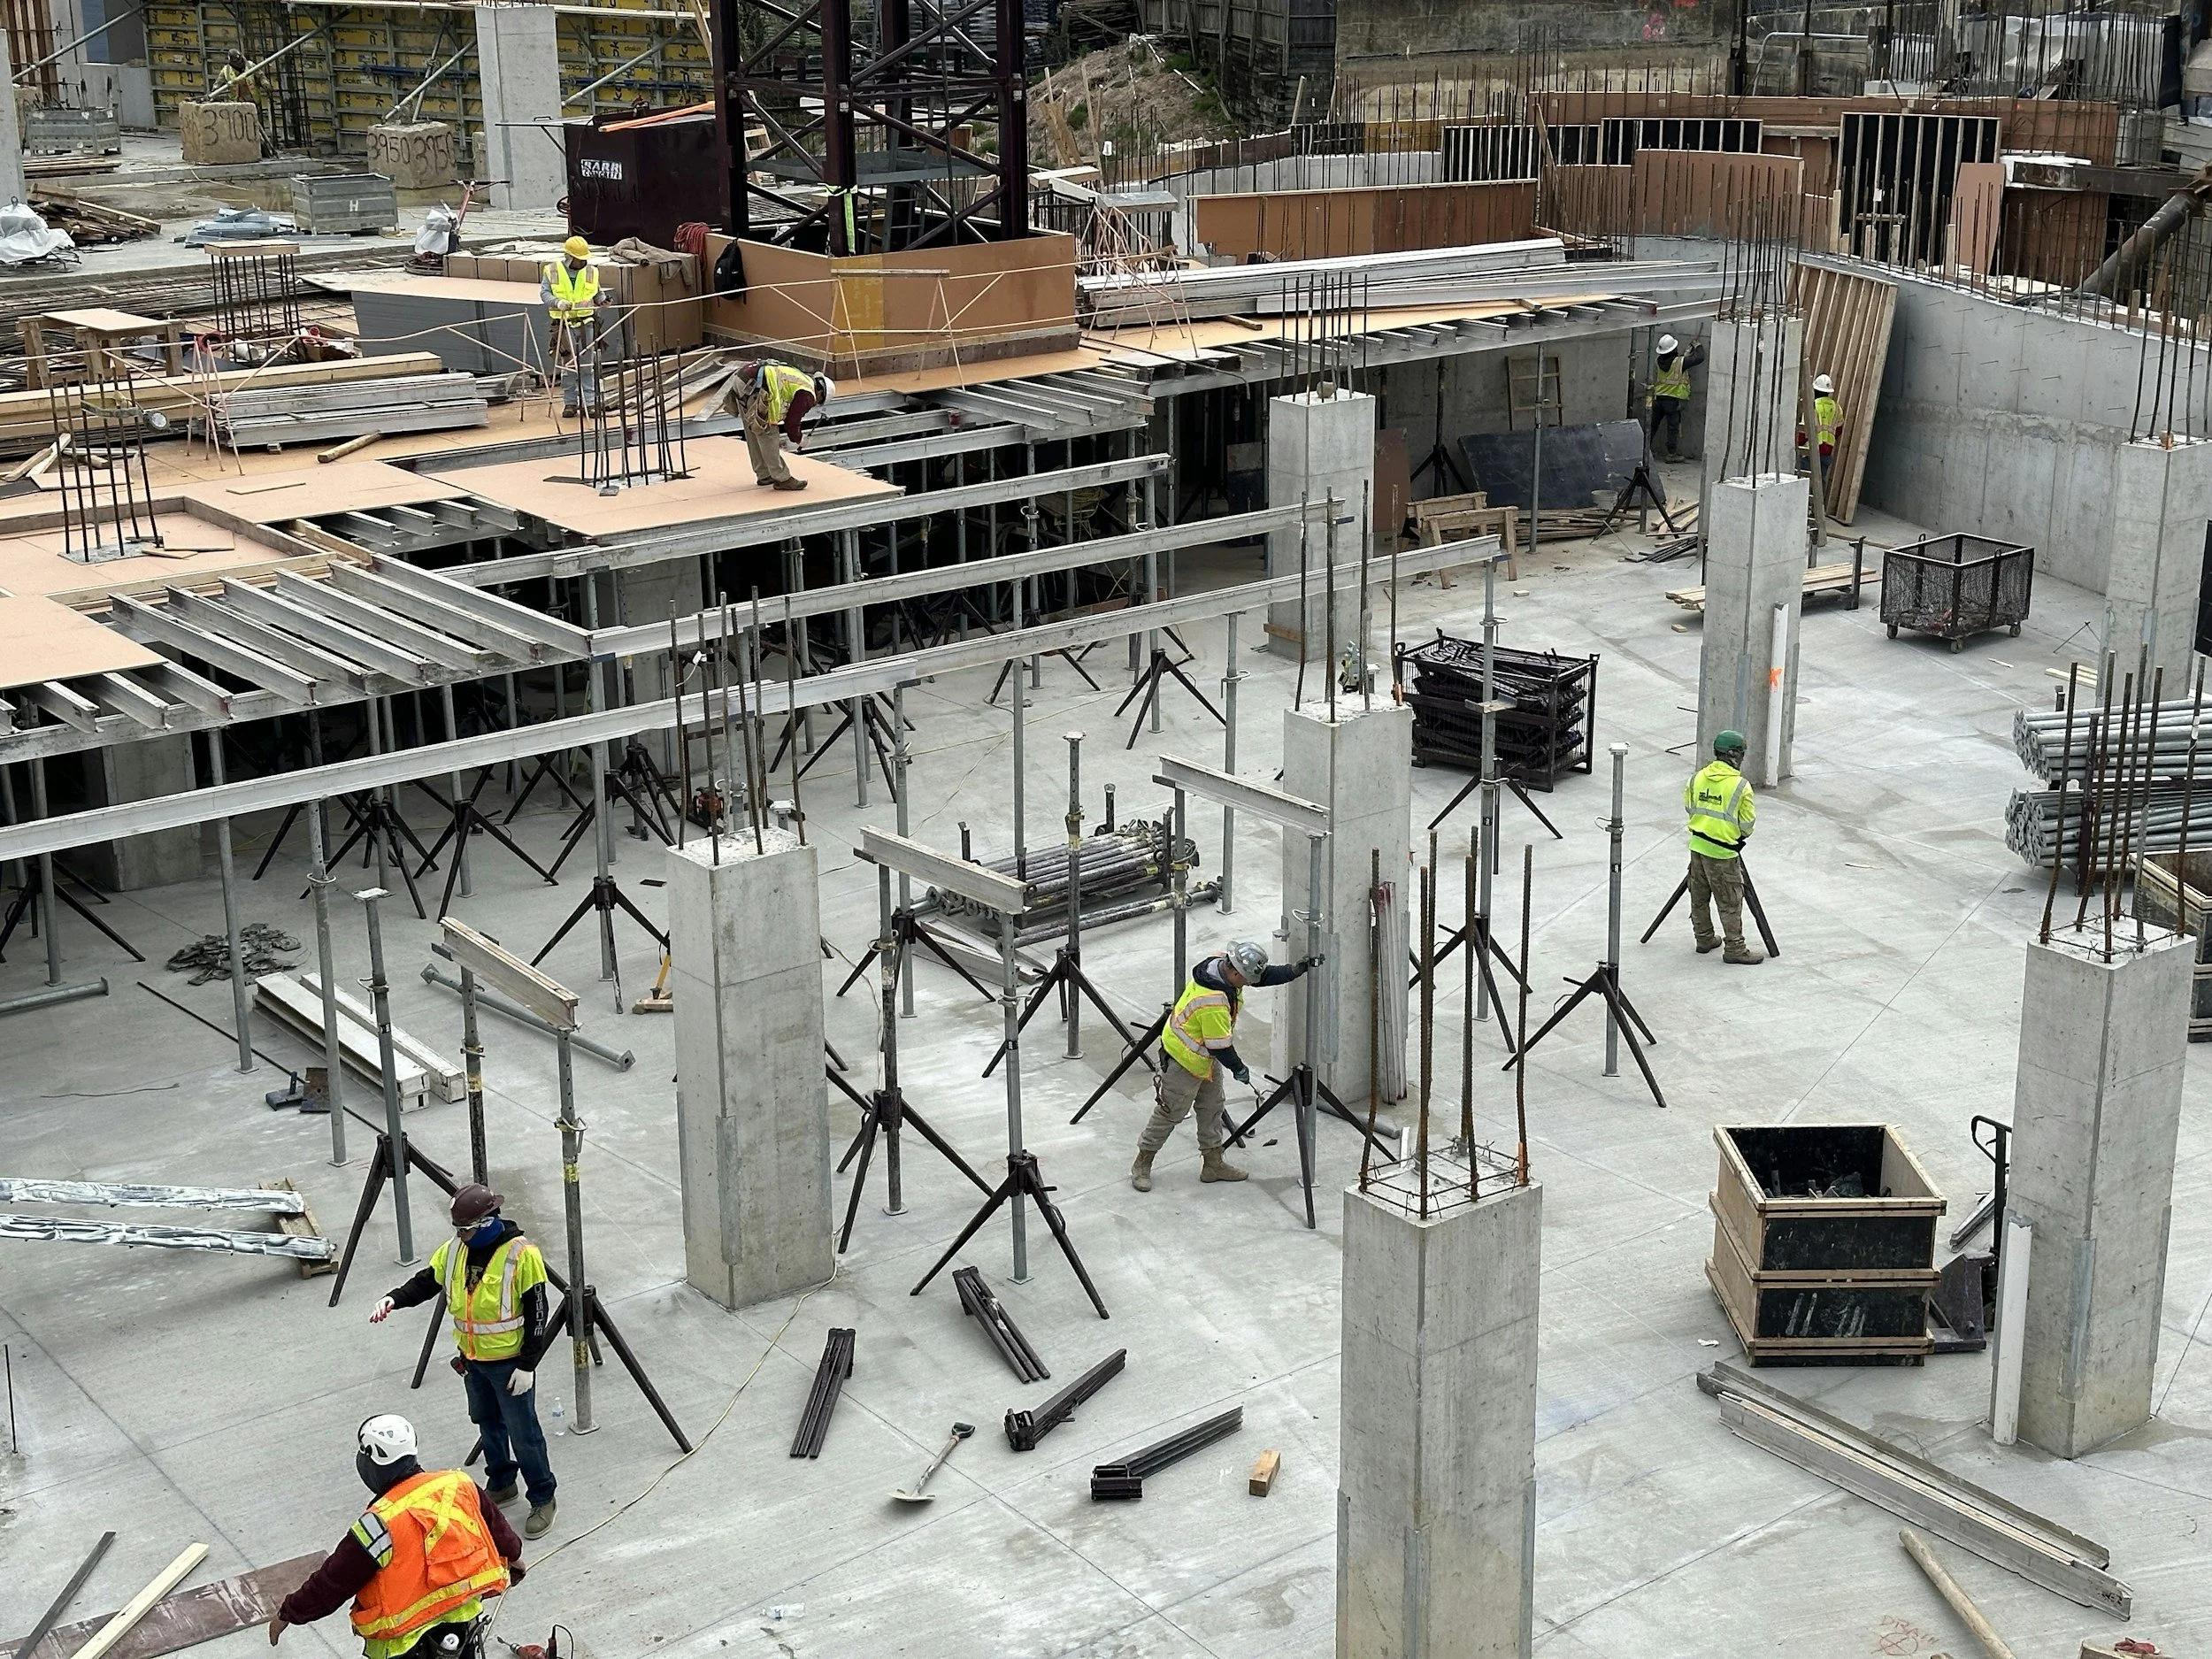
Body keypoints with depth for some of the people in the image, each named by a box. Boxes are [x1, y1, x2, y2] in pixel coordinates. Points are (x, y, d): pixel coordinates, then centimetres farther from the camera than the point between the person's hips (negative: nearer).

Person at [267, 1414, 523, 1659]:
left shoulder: (378, 1525, -23)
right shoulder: (458, 1485, -7)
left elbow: (331, 1583, -13)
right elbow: (496, 1526, 12)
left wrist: (288, 1613, 3)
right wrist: (513, 1555, 32)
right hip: (466, 1620, 6)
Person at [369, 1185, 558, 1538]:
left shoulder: (521, 1255, -22)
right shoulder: (454, 1250, -2)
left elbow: (536, 1313, -18)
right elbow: (425, 1283, 8)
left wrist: (527, 1365, -18)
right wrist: (394, 1299, -13)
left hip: (509, 1362, -7)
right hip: (472, 1360, 7)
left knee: (523, 1432, 1)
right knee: (488, 1423, 21)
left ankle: (542, 1499, 16)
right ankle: (501, 1483, 41)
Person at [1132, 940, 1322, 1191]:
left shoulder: (1221, 962, -12)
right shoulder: (1212, 1002, -38)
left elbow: (1265, 976, 2)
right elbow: (1219, 1045, -28)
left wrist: (1299, 969, -8)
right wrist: (1238, 1068, -12)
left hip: (1207, 1056, 10)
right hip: (1185, 1059, -10)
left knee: (1212, 1107, 18)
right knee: (1170, 1113, 3)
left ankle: (1214, 1164, 30)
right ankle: (1142, 1165, 18)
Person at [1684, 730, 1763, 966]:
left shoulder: (1697, 778, 1)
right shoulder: (1741, 785, -14)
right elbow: (1747, 822, -7)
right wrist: (1743, 835, 15)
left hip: (1697, 845, 6)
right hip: (1723, 852, -6)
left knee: (1699, 897, 17)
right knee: (1731, 902, 2)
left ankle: (1704, 939, 28)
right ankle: (1735, 948, 5)